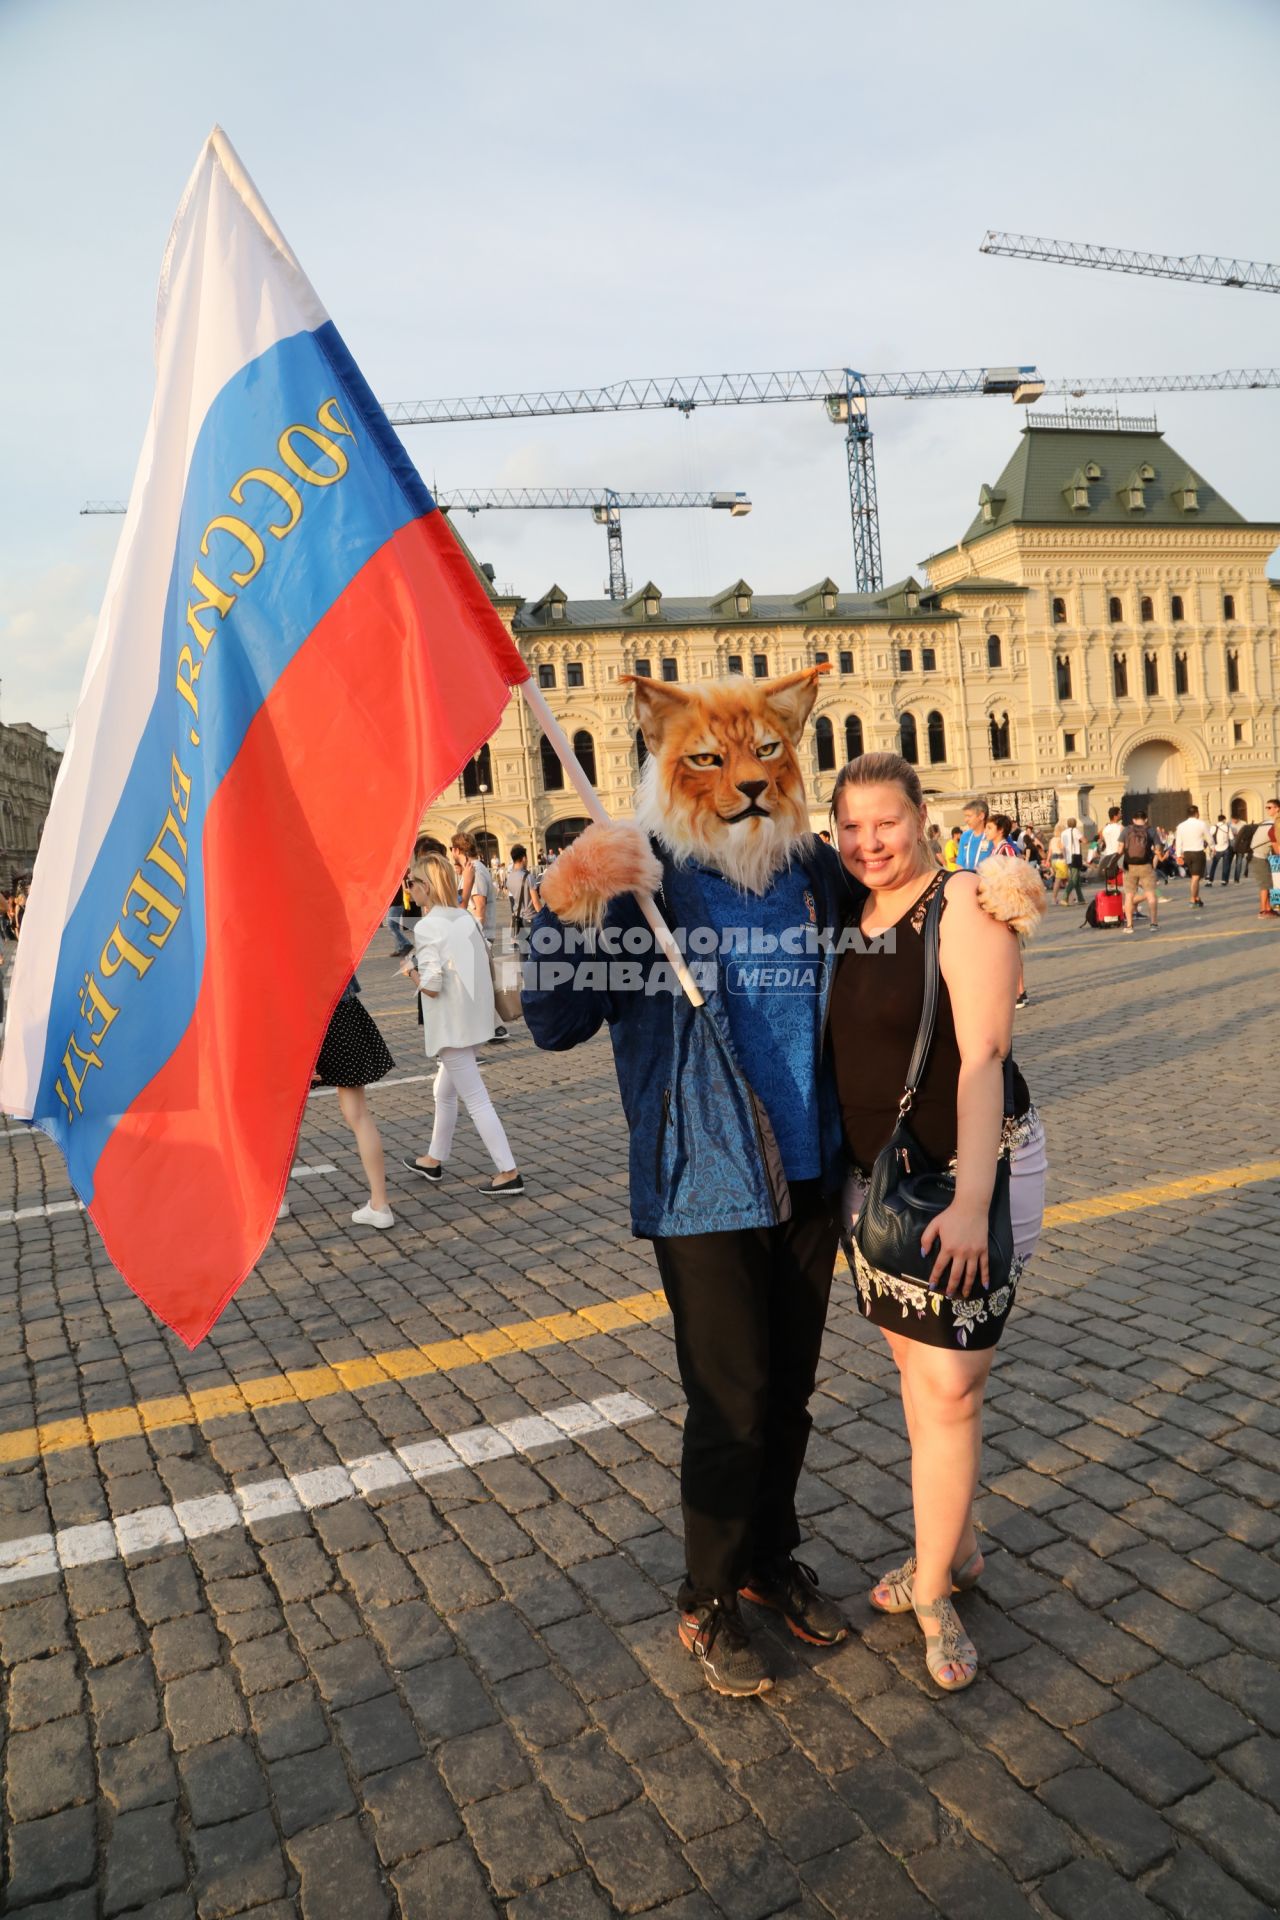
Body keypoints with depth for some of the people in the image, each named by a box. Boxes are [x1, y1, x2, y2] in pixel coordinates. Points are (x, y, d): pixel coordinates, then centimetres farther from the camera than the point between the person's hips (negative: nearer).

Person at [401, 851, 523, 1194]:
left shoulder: (426, 927, -17)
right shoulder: (467, 917, 6)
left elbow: (431, 986, -21)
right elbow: (484, 961, 11)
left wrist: (410, 971, -2)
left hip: (450, 1025, -8)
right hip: (474, 1019, 8)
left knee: (475, 1099, -3)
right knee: (444, 1092, 22)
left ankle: (509, 1172, -1)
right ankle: (434, 1160, 37)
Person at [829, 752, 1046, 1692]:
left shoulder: (961, 907, -15)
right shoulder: (849, 917, 5)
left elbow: (983, 1056, -20)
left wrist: (971, 1199, -25)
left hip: (968, 1169, -7)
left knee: (950, 1386, -1)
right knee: (916, 1366, 17)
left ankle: (932, 1587, 19)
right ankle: (956, 1549, 36)